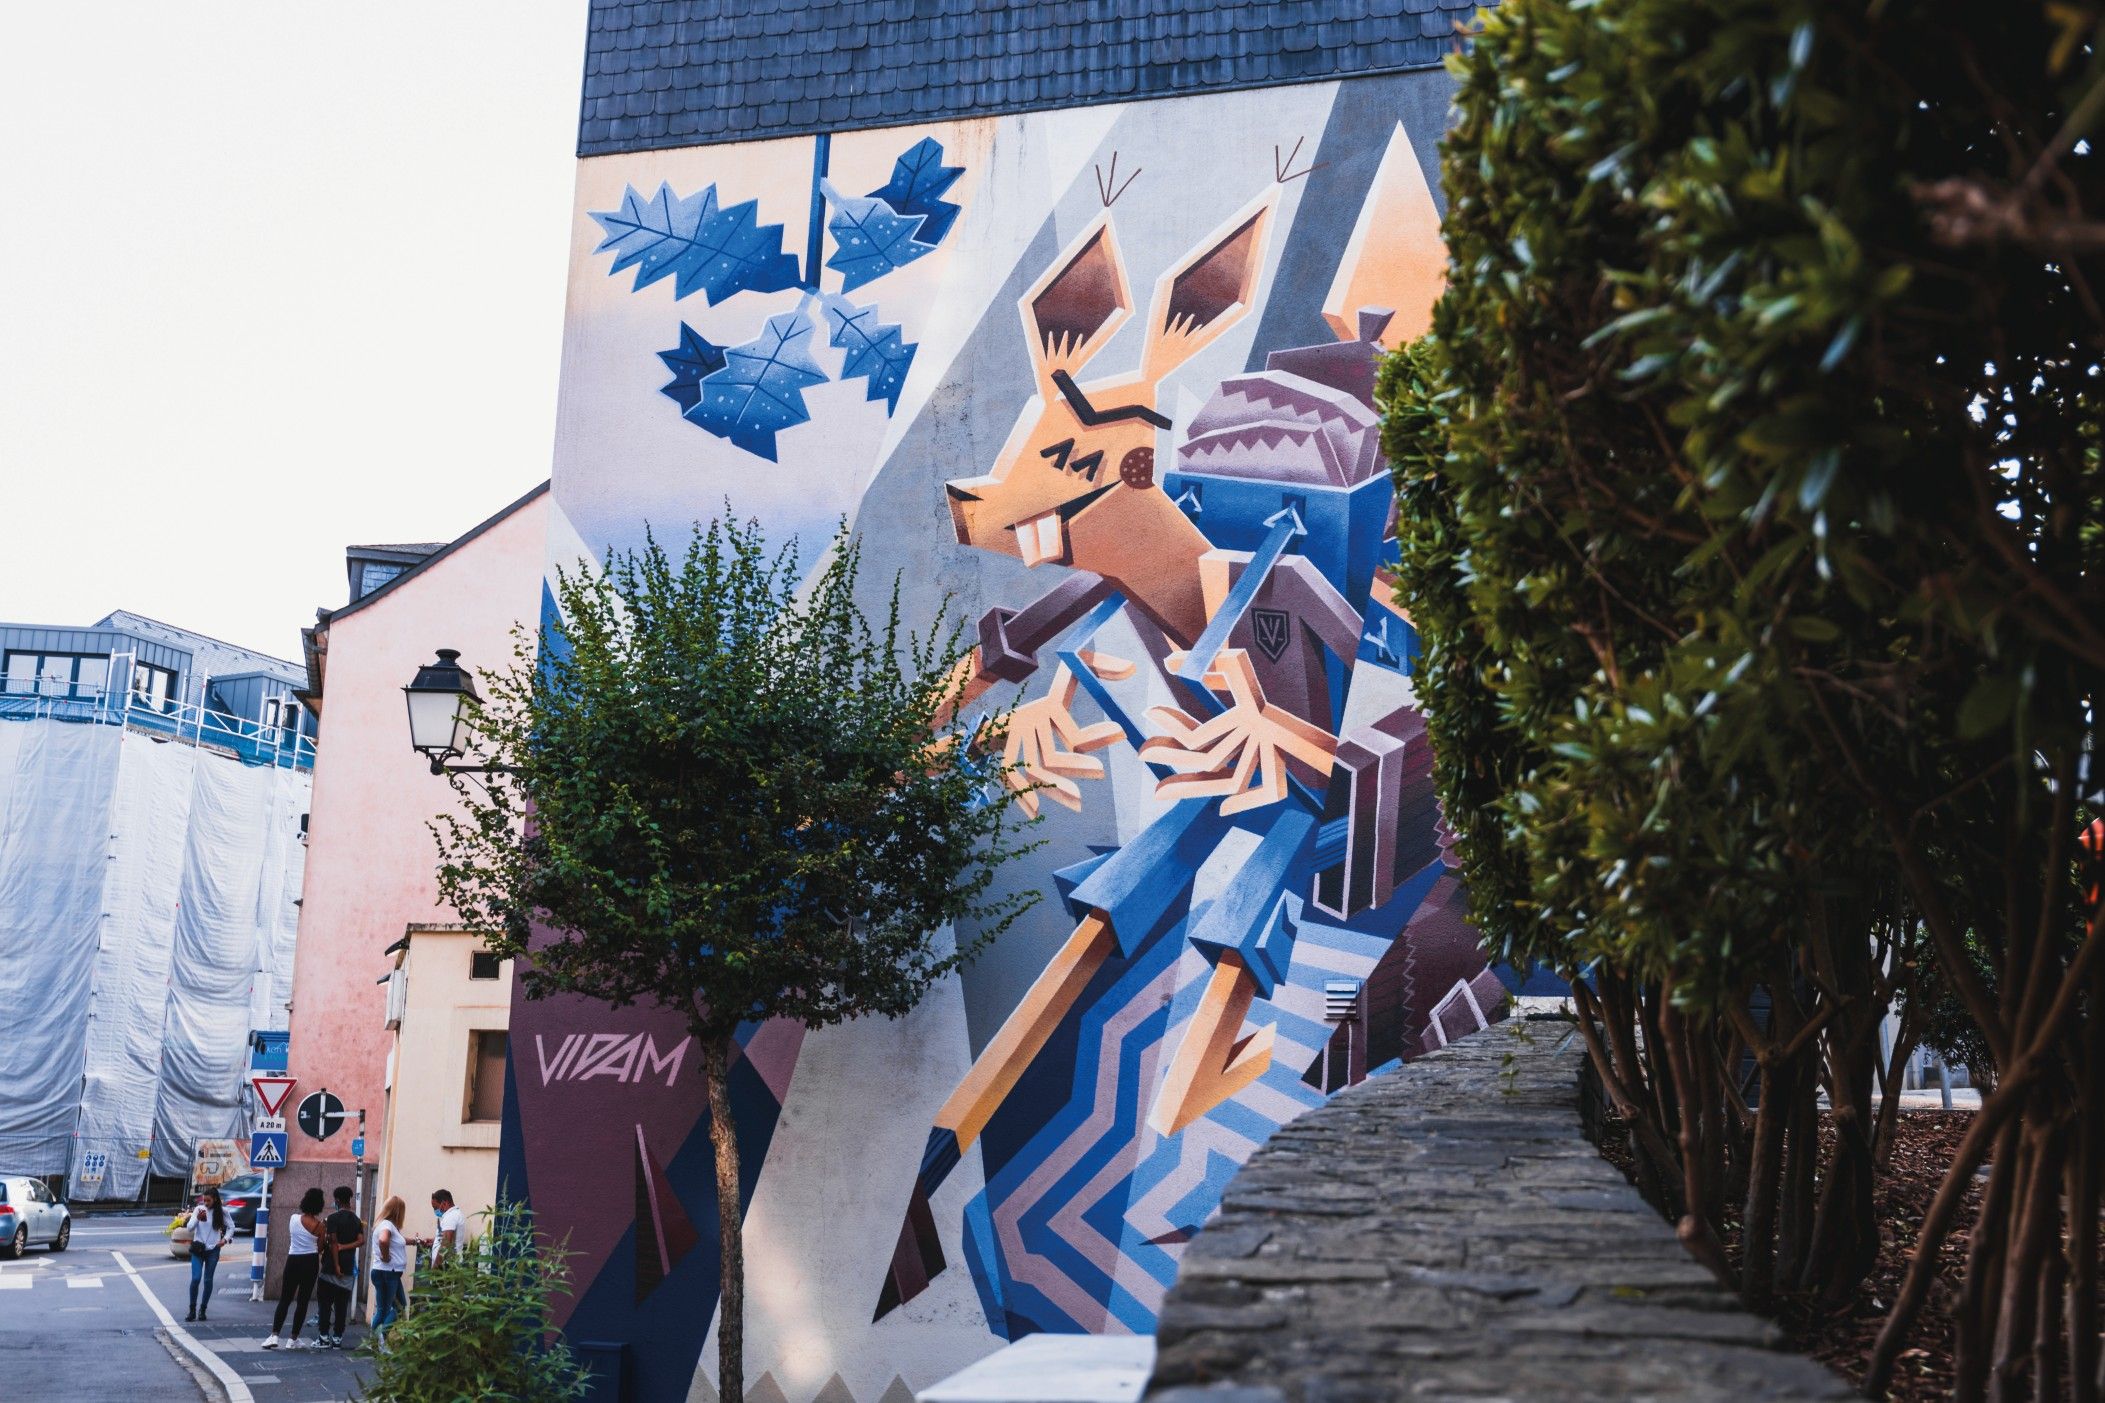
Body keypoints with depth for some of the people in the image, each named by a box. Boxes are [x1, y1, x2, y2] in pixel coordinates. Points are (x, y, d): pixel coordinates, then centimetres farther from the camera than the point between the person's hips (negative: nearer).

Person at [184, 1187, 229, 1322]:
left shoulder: (222, 1212, -2)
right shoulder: (199, 1209, -4)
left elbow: (231, 1227, 10)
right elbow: (190, 1228, -9)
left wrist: (225, 1239, -4)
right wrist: (197, 1218, -26)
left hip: (213, 1250, 1)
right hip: (198, 1249, -1)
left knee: (208, 1280, 4)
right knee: (196, 1278, -12)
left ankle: (202, 1310, 15)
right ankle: (192, 1310, 0)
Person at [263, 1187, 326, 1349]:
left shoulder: (294, 1218, -5)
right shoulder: (320, 1226, -8)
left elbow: (290, 1237, 12)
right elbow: (319, 1248, 2)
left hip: (293, 1260, 1)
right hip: (311, 1263, -1)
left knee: (284, 1300, 7)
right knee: (303, 1302, 7)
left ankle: (274, 1336, -6)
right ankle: (293, 1339, 8)